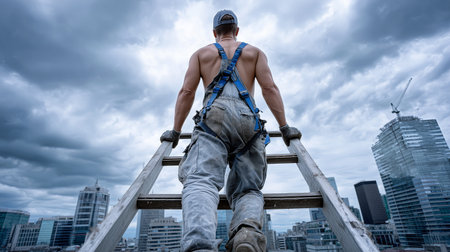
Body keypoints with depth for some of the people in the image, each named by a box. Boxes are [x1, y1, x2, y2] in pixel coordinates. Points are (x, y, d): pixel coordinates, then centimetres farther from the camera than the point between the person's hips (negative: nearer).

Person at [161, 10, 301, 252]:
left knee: (200, 181, -17)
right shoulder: (255, 52, 30)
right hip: (248, 119, 1)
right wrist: (284, 127, 14)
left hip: (214, 116, -1)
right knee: (248, 189, 4)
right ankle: (248, 230, -28)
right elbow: (270, 88, 14)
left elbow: (186, 92, 17)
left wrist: (175, 131, 20)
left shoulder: (201, 53, 29)